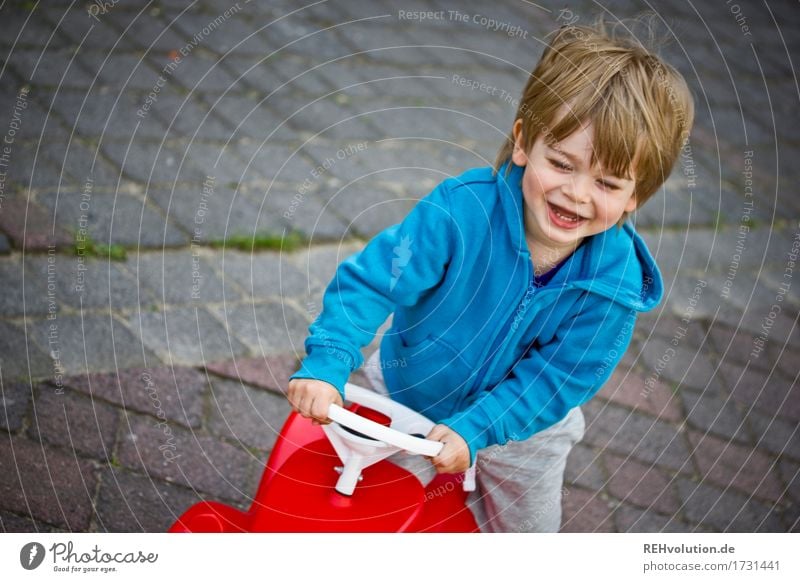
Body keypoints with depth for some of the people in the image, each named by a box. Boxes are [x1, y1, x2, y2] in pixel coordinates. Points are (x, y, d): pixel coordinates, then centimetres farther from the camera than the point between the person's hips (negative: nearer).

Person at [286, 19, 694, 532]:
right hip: (406, 394, -1)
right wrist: (326, 363, -42)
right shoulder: (463, 210, -35)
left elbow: (558, 375, -24)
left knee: (526, 535, 22)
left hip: (519, 430, 1)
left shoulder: (617, 281, -29)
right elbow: (371, 279, -31)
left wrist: (473, 430, -32)